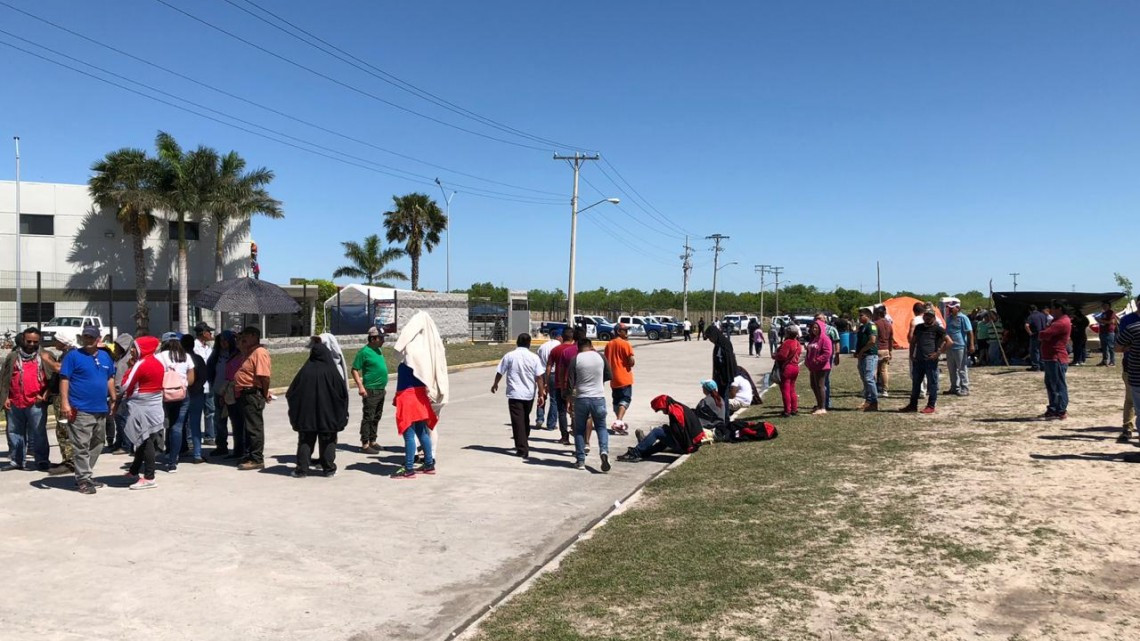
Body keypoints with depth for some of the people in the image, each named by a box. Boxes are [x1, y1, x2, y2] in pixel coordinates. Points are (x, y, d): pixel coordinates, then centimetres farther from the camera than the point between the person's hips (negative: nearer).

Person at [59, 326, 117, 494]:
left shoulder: (105, 356, 13)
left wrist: (114, 399, 16)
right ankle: (83, 480, -1)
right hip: (81, 410, -6)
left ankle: (86, 475, 25)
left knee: (97, 446, 13)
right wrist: (65, 403, -15)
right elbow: (64, 379, -8)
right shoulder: (73, 356, -4)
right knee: (82, 447, -6)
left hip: (101, 409, 7)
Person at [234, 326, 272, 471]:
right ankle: (250, 455, 25)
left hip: (253, 395, -11)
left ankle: (257, 459, -3)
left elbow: (264, 376, -21)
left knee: (254, 427, -7)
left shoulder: (260, 352, -16)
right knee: (248, 427, 16)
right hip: (244, 395, 11)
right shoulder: (249, 352, 18)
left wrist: (264, 394, -15)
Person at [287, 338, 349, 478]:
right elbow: (343, 392, -6)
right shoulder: (332, 372, -9)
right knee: (328, 441, 10)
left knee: (305, 441, 10)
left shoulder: (305, 371, -4)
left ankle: (302, 469, 8)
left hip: (306, 415, 1)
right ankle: (329, 468, 11)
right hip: (328, 416, -1)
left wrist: (295, 414, 15)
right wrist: (342, 414, 6)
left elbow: (291, 393, 1)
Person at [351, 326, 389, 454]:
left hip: (381, 390, 8)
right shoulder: (364, 352, -12)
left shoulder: (378, 350, 14)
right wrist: (360, 386, -20)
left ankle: (372, 441, 23)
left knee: (376, 417, 14)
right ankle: (365, 444, 0)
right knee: (368, 418, -4)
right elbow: (355, 369, -12)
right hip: (370, 391, -8)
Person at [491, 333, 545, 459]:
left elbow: (500, 373, 3)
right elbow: (539, 377, -5)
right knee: (525, 420, 21)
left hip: (514, 394, -3)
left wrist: (495, 384, 22)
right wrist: (541, 393, 1)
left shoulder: (509, 356, -5)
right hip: (529, 394, 3)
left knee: (518, 421, -1)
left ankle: (522, 450, -6)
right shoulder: (534, 357, -2)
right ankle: (524, 444, 32)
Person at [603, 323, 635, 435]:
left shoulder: (609, 344, 11)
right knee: (625, 399, -7)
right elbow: (631, 362, -15)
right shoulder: (625, 344, -10)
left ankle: (619, 423, 19)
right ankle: (619, 421, -23)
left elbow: (606, 362, 14)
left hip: (613, 379, 7)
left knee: (616, 400, 14)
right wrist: (629, 365, 6)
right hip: (624, 378, -7)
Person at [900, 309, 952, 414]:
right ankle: (913, 405, 19)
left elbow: (949, 342, -9)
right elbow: (913, 341, 23)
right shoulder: (918, 327, 14)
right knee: (915, 383, 11)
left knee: (932, 383, 1)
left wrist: (939, 353, -13)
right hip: (918, 360, 6)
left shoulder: (937, 328, -3)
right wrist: (911, 354, 11)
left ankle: (931, 406, 8)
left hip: (931, 361, -6)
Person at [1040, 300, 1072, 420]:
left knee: (1059, 385, -5)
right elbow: (1045, 335, 18)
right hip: (1050, 358, 11)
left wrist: (1041, 334, -4)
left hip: (1056, 359, -11)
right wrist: (1045, 335, -3)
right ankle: (1053, 409, 22)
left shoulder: (1061, 323, -18)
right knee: (1050, 385, 15)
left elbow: (1043, 335, -24)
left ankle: (1062, 411, 0)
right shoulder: (1057, 321, 18)